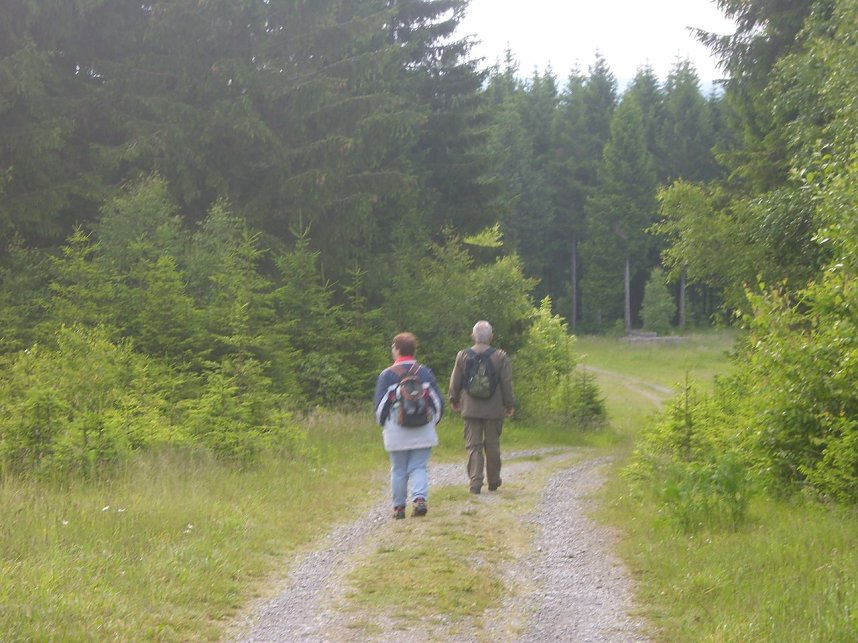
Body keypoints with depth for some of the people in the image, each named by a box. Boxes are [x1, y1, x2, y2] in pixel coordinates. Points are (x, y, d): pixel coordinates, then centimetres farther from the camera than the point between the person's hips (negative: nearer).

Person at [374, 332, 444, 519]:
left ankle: (399, 507, 13)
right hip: (423, 432, 2)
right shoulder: (425, 372, 5)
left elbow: (380, 404, -1)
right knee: (419, 467, 5)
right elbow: (438, 401, 7)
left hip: (397, 432, -1)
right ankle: (420, 498, -16)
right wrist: (433, 421, 21)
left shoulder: (387, 374, -3)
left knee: (398, 470, 9)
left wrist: (383, 423, 16)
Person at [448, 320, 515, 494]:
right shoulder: (500, 357, -5)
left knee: (473, 446, 4)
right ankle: (493, 481, 21)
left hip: (471, 408, 0)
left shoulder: (463, 355, -2)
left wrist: (454, 400, 21)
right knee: (492, 445, 12)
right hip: (494, 409, 0)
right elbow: (507, 383, -2)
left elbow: (455, 382, 5)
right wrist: (510, 405, 8)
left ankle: (475, 482, -6)